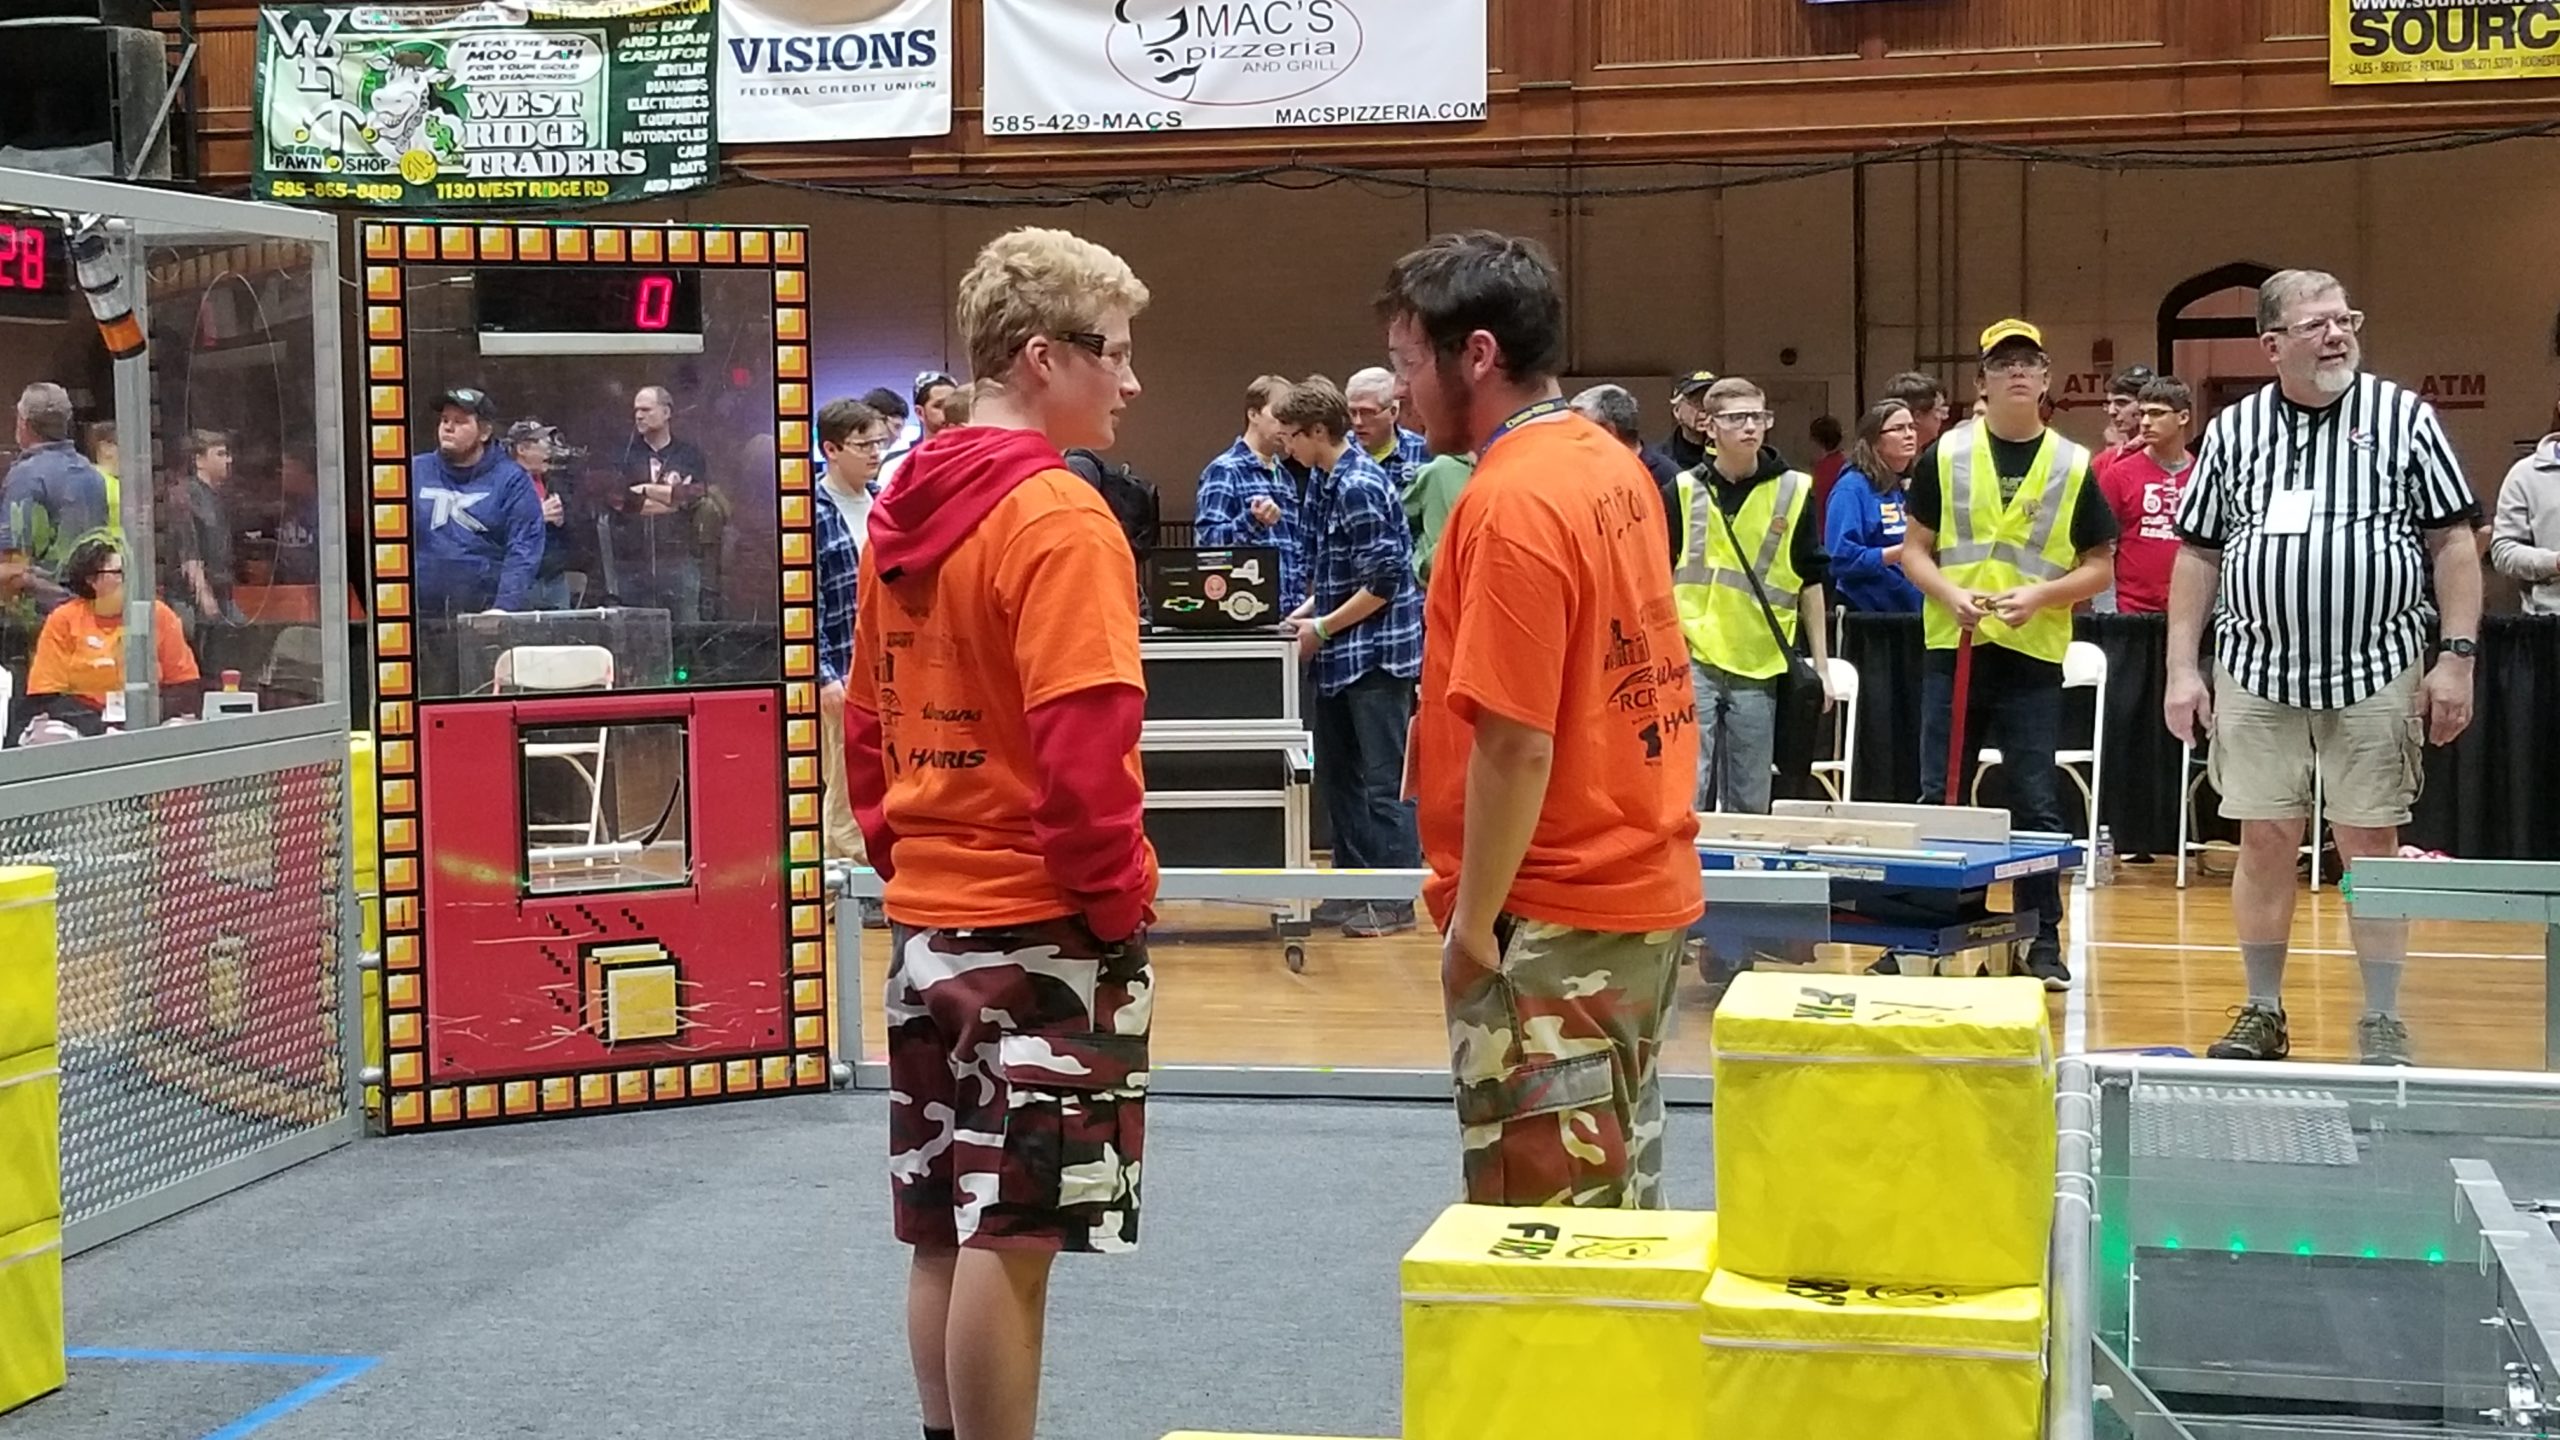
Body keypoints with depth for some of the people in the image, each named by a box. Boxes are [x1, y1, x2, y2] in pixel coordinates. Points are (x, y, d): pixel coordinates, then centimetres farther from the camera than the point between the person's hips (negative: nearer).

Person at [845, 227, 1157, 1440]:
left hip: (928, 916, 8)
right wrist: (1118, 904, -13)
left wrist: (903, 851, 17)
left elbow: (867, 717, 15)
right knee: (1011, 1237, -3)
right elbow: (1083, 742, -22)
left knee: (946, 1232, 14)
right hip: (1041, 925, -8)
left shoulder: (902, 514, 11)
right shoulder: (1058, 516, -15)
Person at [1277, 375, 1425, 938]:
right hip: (1339, 656, 10)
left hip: (1378, 649, -10)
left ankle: (1394, 901, 4)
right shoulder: (1322, 480, 8)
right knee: (1339, 774, 15)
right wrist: (1308, 611, 5)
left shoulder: (1360, 487, -18)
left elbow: (1384, 582, -20)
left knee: (1384, 780, -2)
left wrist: (1323, 628, -12)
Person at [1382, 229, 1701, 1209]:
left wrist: (1472, 923, -15)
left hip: (1552, 919, -9)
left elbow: (1515, 746, -23)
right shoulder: (1613, 466, 8)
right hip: (1648, 886, 9)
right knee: (1619, 1193, 18)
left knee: (1545, 1210, 0)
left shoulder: (1512, 503, -20)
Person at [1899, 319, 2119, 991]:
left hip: (2033, 656, 0)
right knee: (1939, 798, 5)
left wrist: (2041, 594, -11)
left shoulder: (2072, 466, 5)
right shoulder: (1946, 455, 4)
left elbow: (2099, 566, 6)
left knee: (2036, 804, 2)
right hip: (1955, 648, 0)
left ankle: (2043, 943, 10)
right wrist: (1950, 594, -13)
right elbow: (1914, 549, 6)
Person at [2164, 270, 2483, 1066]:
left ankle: (2383, 1024, 11)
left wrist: (2456, 658, -6)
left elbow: (2454, 543, 1)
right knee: (2265, 841, 5)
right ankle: (2263, 1014, 18)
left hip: (2375, 676, -2)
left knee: (2371, 844, 2)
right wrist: (2183, 669, 4)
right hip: (2257, 676, 2)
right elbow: (2197, 555, 10)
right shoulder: (2231, 431, 7)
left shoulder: (2403, 417, 1)